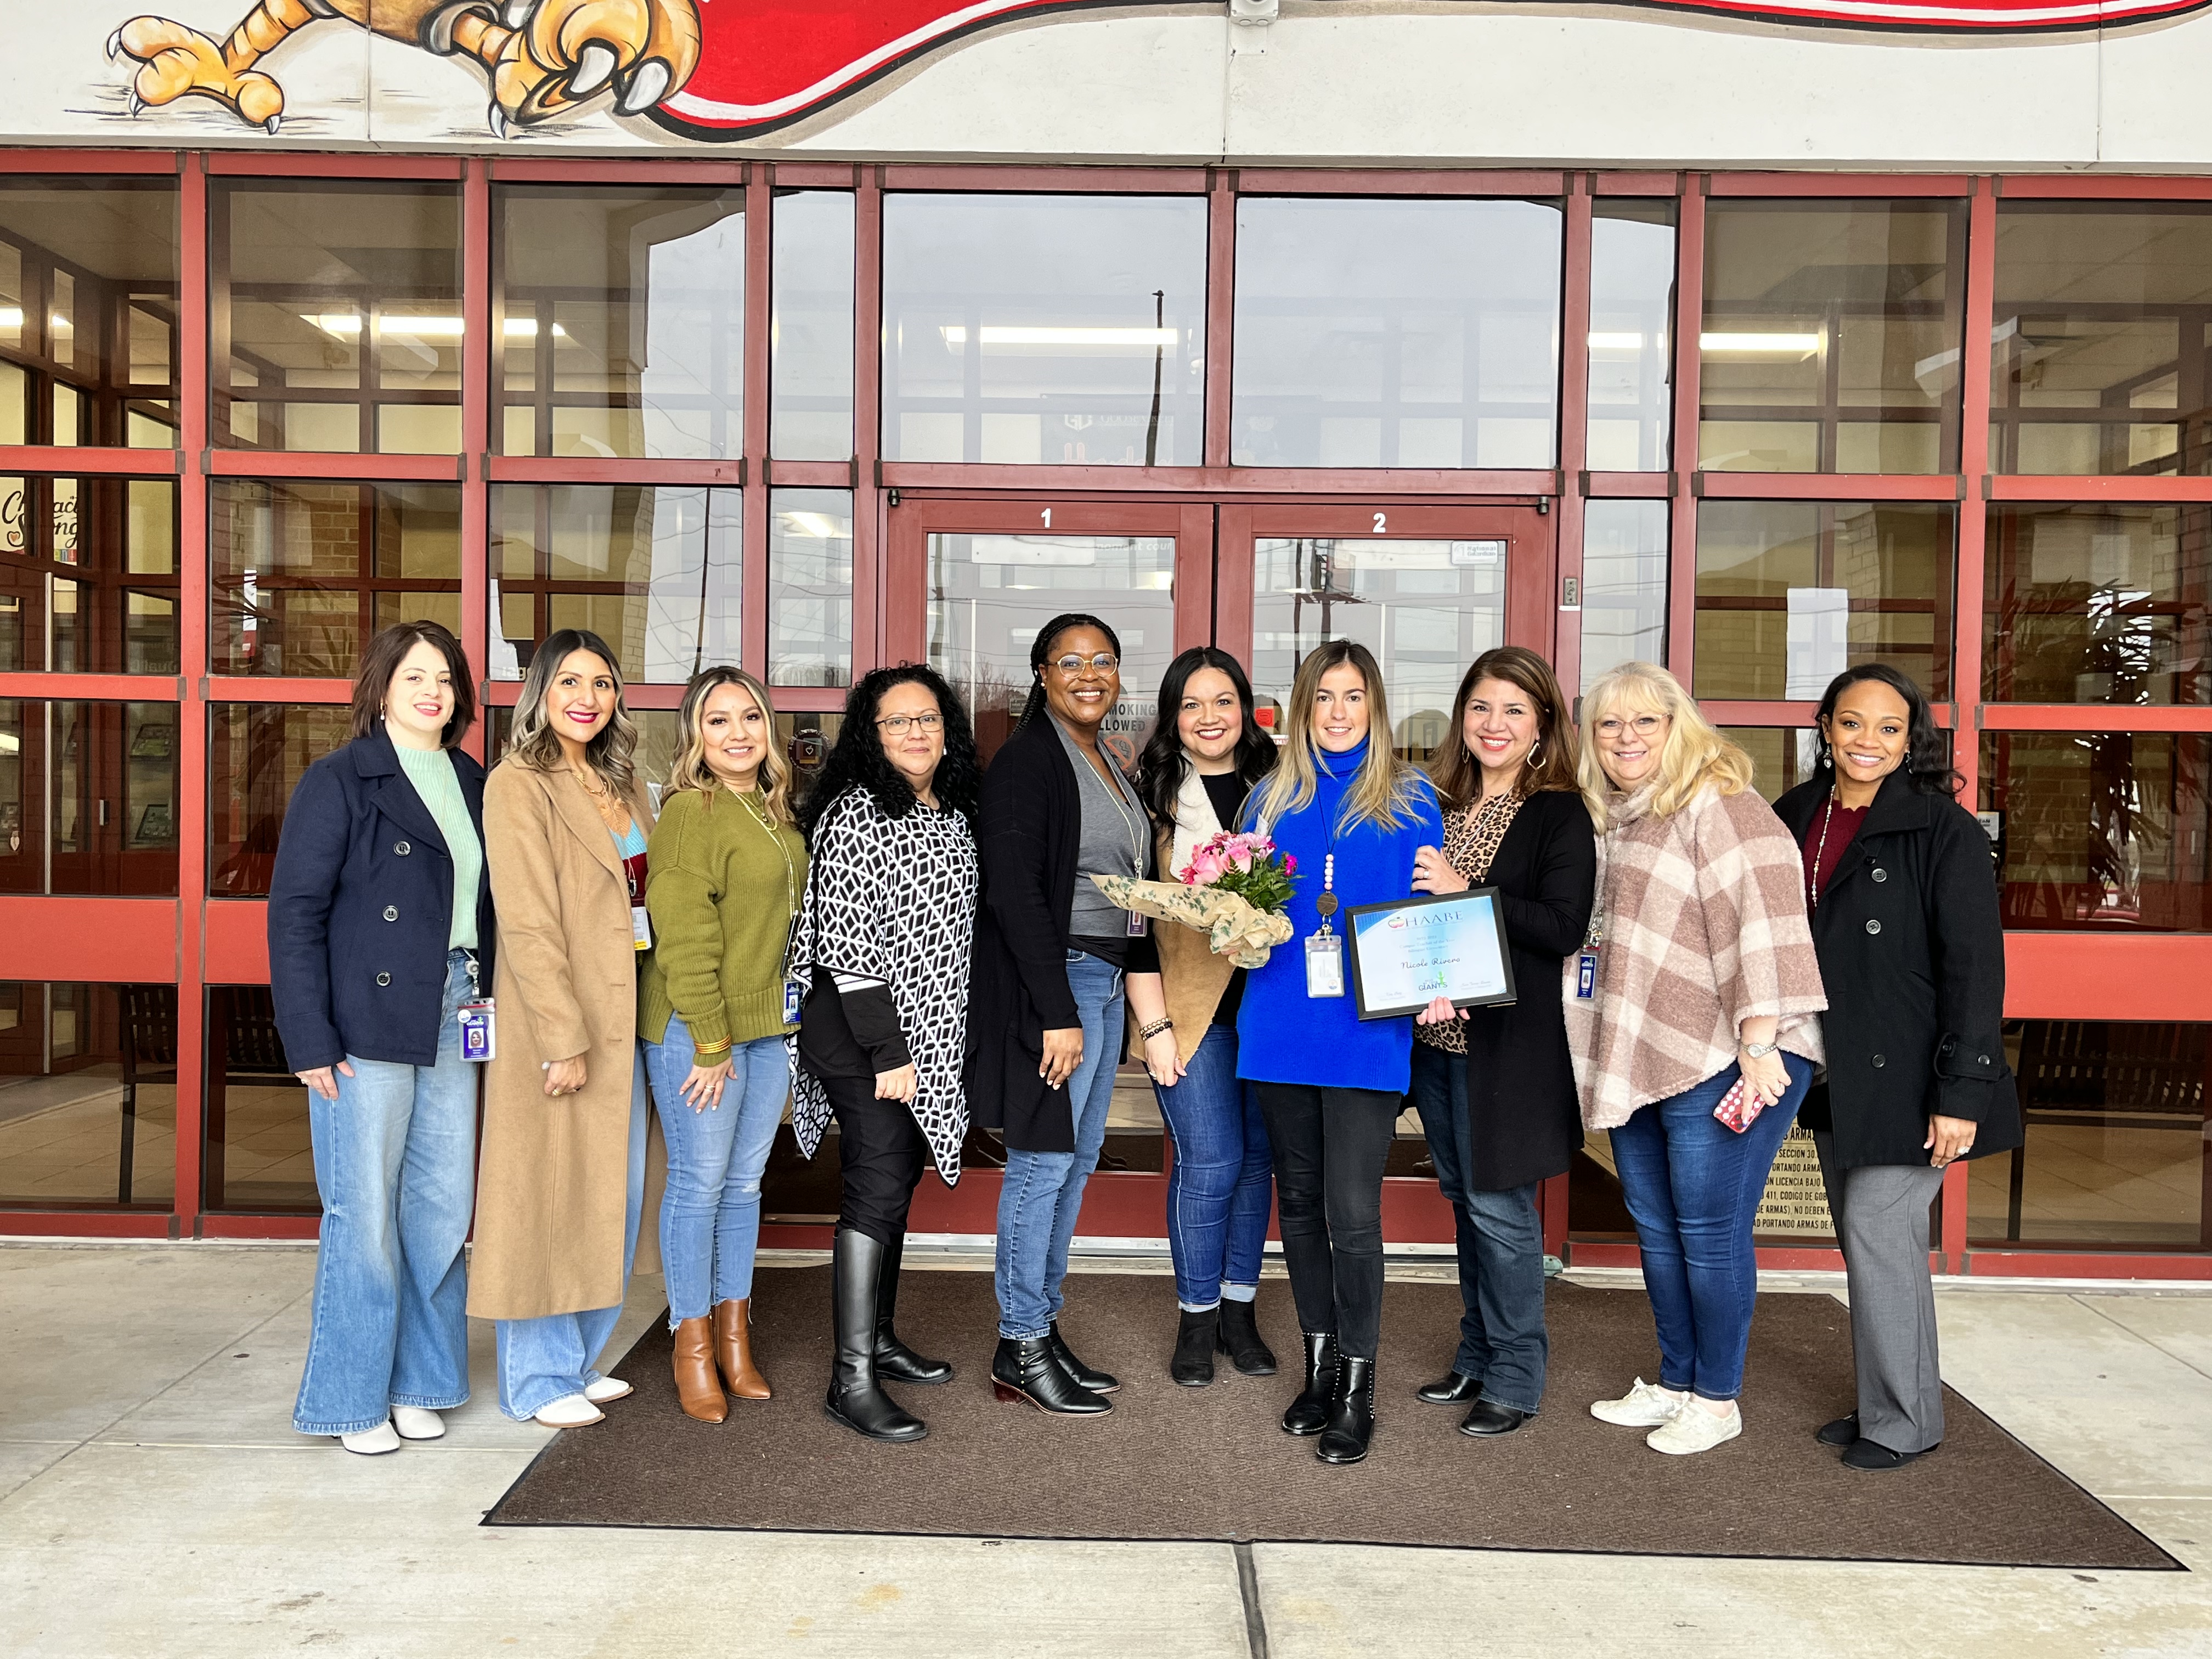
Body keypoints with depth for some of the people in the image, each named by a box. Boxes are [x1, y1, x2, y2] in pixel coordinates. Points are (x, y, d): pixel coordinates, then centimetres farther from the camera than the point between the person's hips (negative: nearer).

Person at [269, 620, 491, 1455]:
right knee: (366, 1213, 1)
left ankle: (416, 1382, 24)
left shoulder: (473, 783, 13)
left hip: (455, 1020, 6)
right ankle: (354, 1399, 16)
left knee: (444, 1206, 10)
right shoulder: (339, 780, -5)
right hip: (369, 1020, -6)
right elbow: (295, 912, -8)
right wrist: (311, 1040, -14)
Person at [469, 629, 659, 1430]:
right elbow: (529, 924, -16)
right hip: (555, 1022, -8)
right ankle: (538, 1380, 16)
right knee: (551, 1197, 2)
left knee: (612, 1194, 13)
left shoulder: (620, 786, 14)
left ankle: (578, 1361, 27)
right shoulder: (519, 785, -10)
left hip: (622, 1020, 8)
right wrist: (564, 1040, -20)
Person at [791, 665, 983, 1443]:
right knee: (877, 1189, -9)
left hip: (928, 1033, 8)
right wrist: (887, 1052, -19)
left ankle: (878, 1337, 27)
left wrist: (926, 1046, 15)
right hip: (861, 1034, -8)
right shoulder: (859, 812, -13)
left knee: (898, 1182, 14)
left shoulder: (955, 815, 12)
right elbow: (845, 940, -18)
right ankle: (852, 1380, -3)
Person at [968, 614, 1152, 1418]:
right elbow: (1014, 893, -19)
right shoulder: (1026, 761, -12)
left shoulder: (1107, 764, 14)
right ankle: (1021, 1350, 9)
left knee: (1077, 1158, 13)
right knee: (1042, 1161, -2)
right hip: (1053, 980, -9)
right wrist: (1059, 1012, -22)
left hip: (1104, 980, 9)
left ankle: (1044, 1328, 24)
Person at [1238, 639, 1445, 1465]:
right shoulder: (1273, 797, 12)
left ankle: (1357, 1390, 8)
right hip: (1281, 1024, 4)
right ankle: (1320, 1366, 28)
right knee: (1299, 1202, 12)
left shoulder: (1408, 799, 3)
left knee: (1352, 1214, -6)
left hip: (1367, 1030, -3)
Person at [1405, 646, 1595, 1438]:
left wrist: (1466, 894, -19)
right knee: (1463, 1196, 15)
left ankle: (1515, 1378, 13)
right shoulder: (1437, 806, 11)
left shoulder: (1560, 816, -5)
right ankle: (1477, 1354, 29)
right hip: (1434, 1035, 6)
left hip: (1509, 1040, -6)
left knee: (1498, 1202, -2)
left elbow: (1563, 928, -15)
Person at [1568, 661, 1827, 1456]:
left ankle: (1717, 1399, 16)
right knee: (1656, 1231, 14)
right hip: (1635, 1063, 8)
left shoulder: (1718, 806, -11)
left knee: (1710, 1235, 1)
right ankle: (1675, 1382, 29)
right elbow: (1596, 936, 25)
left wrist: (1758, 1043, -22)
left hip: (1719, 1064, -8)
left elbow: (1761, 925, -18)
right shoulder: (1609, 819, 15)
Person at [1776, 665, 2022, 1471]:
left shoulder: (1944, 830, -12)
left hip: (1906, 1075, -6)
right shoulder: (1795, 818, 7)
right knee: (1862, 1239, 13)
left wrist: (1962, 1094, -19)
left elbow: (1975, 968, -15)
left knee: (1878, 1230, -6)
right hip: (1834, 1074, 6)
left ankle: (1902, 1421, 11)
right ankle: (1883, 1405, 27)